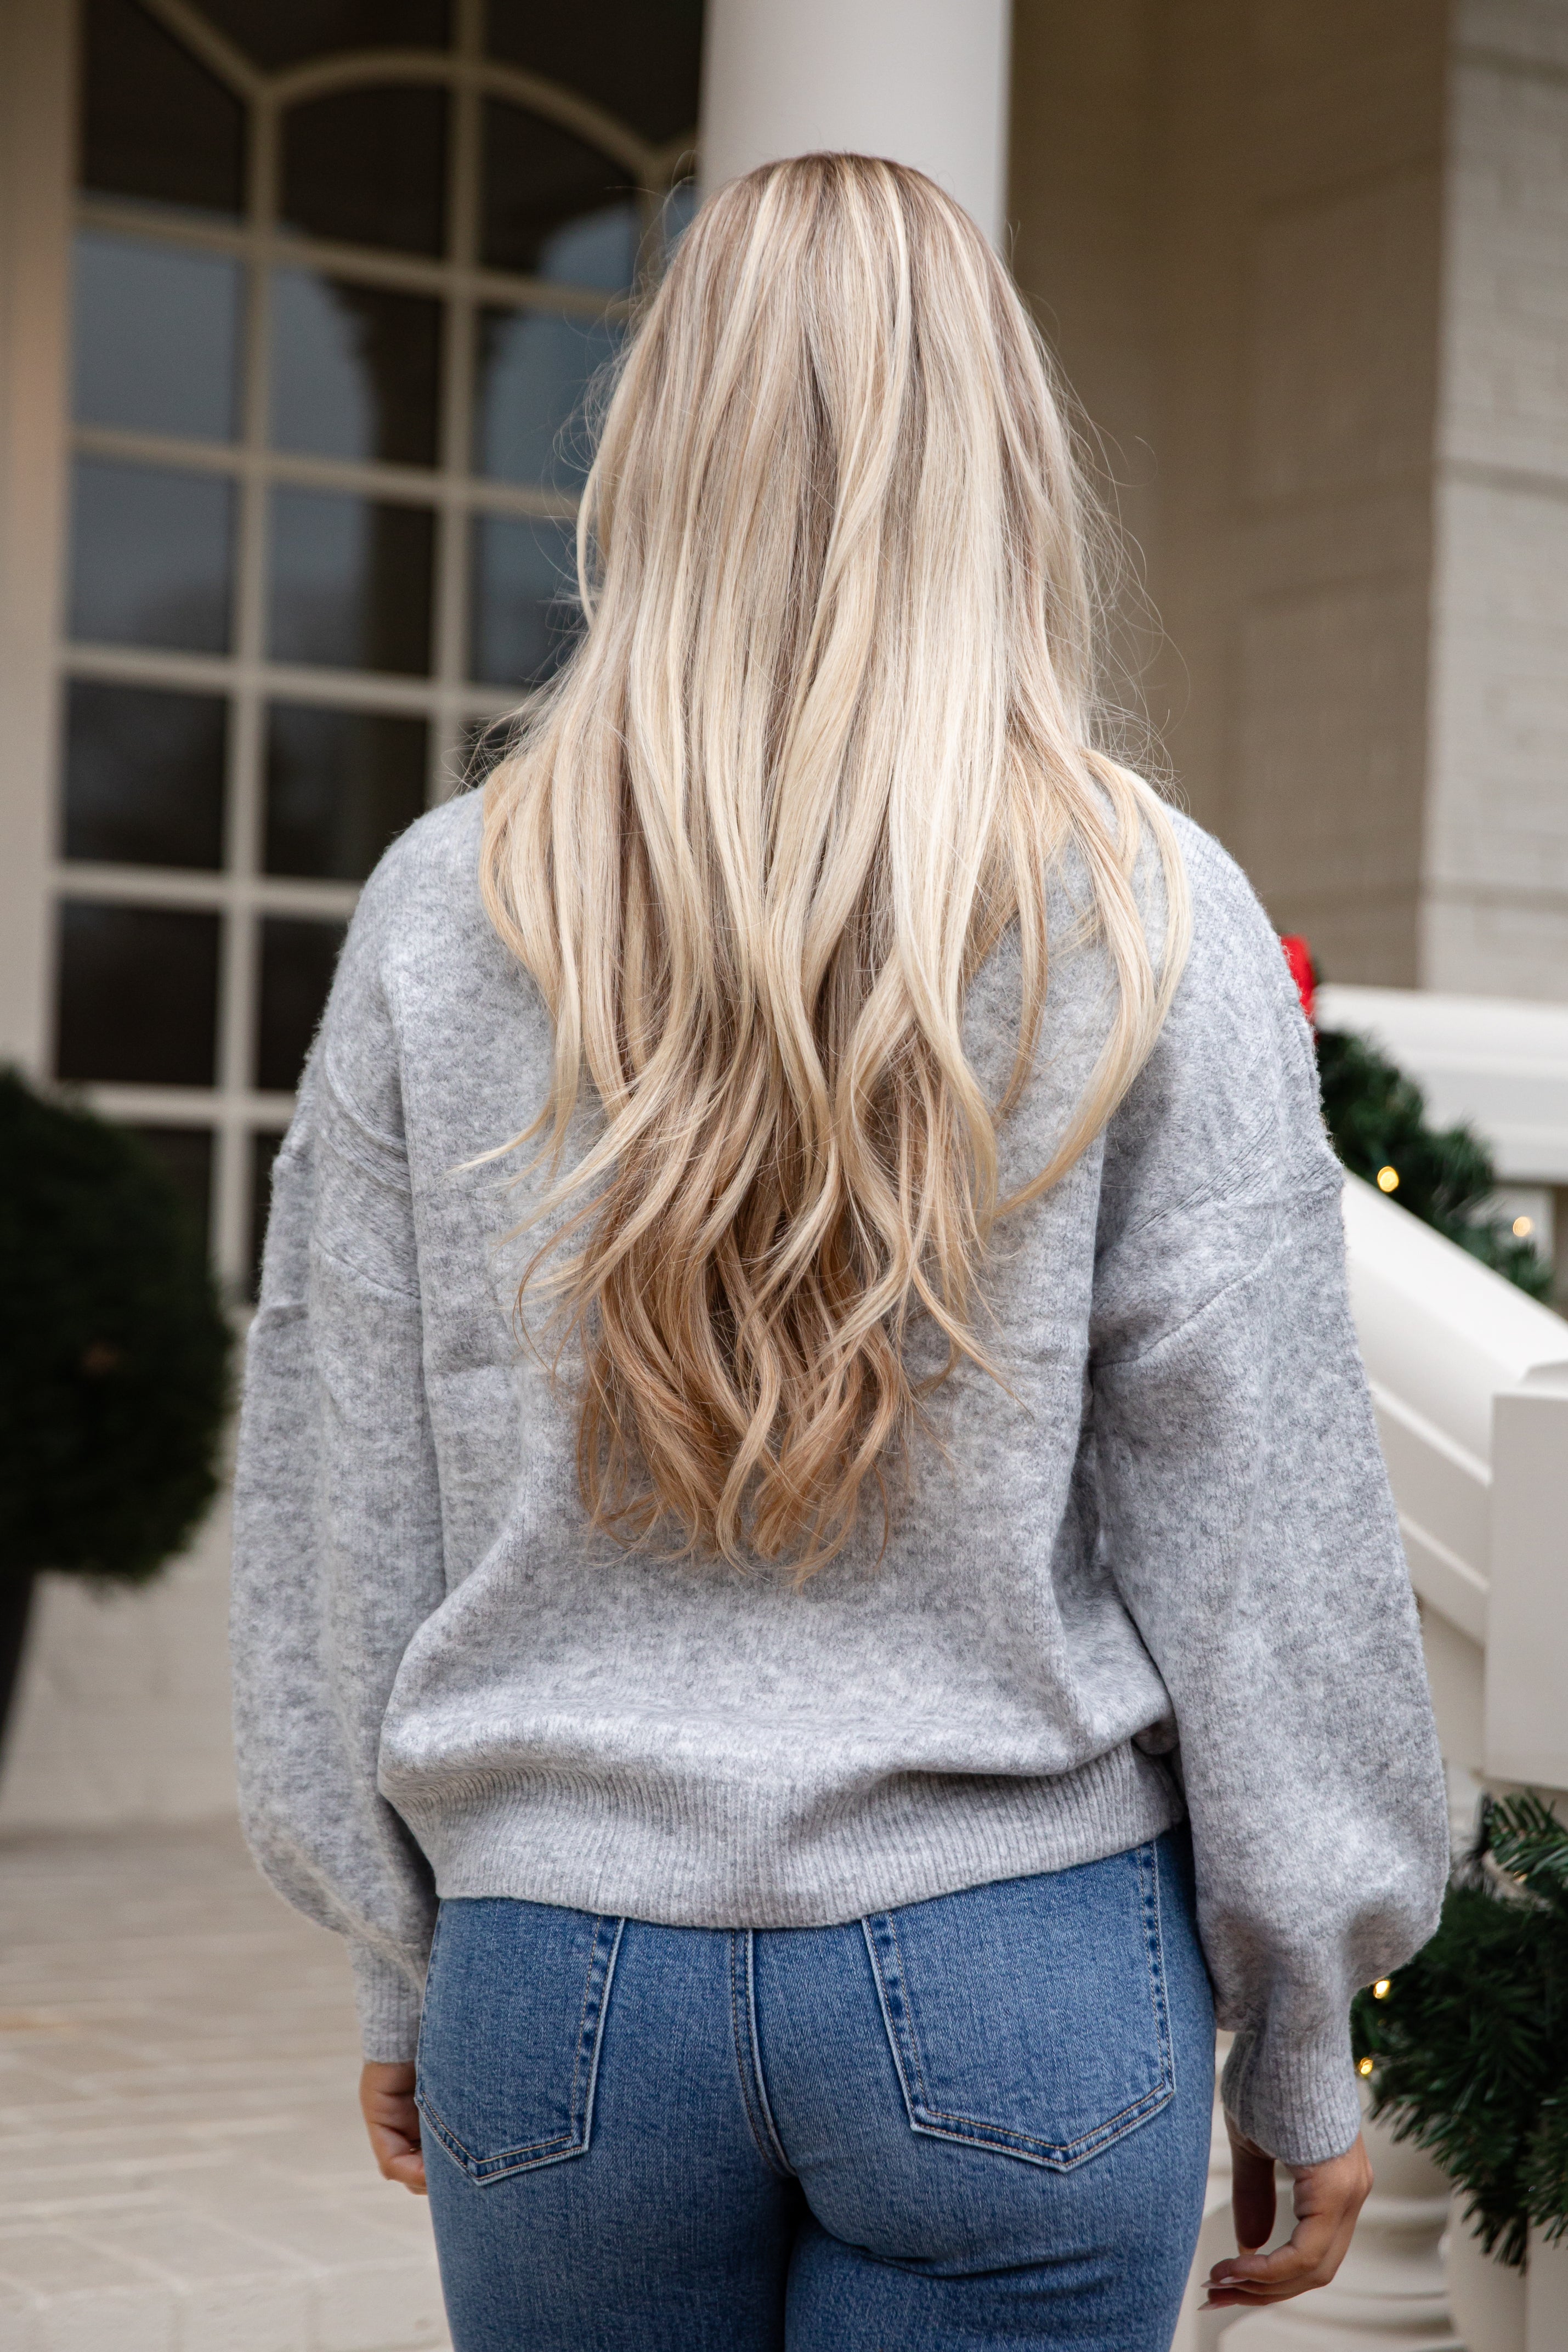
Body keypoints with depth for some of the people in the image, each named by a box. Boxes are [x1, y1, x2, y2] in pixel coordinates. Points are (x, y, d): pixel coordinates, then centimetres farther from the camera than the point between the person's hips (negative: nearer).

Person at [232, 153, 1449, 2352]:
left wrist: (402, 1967, 17)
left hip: (560, 1981, 2)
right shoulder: (1146, 916, -6)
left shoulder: (444, 913, -1)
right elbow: (1255, 1513, -4)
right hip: (1017, 1981, -1)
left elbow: (340, 1499, 5)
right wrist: (1299, 2048, 6)